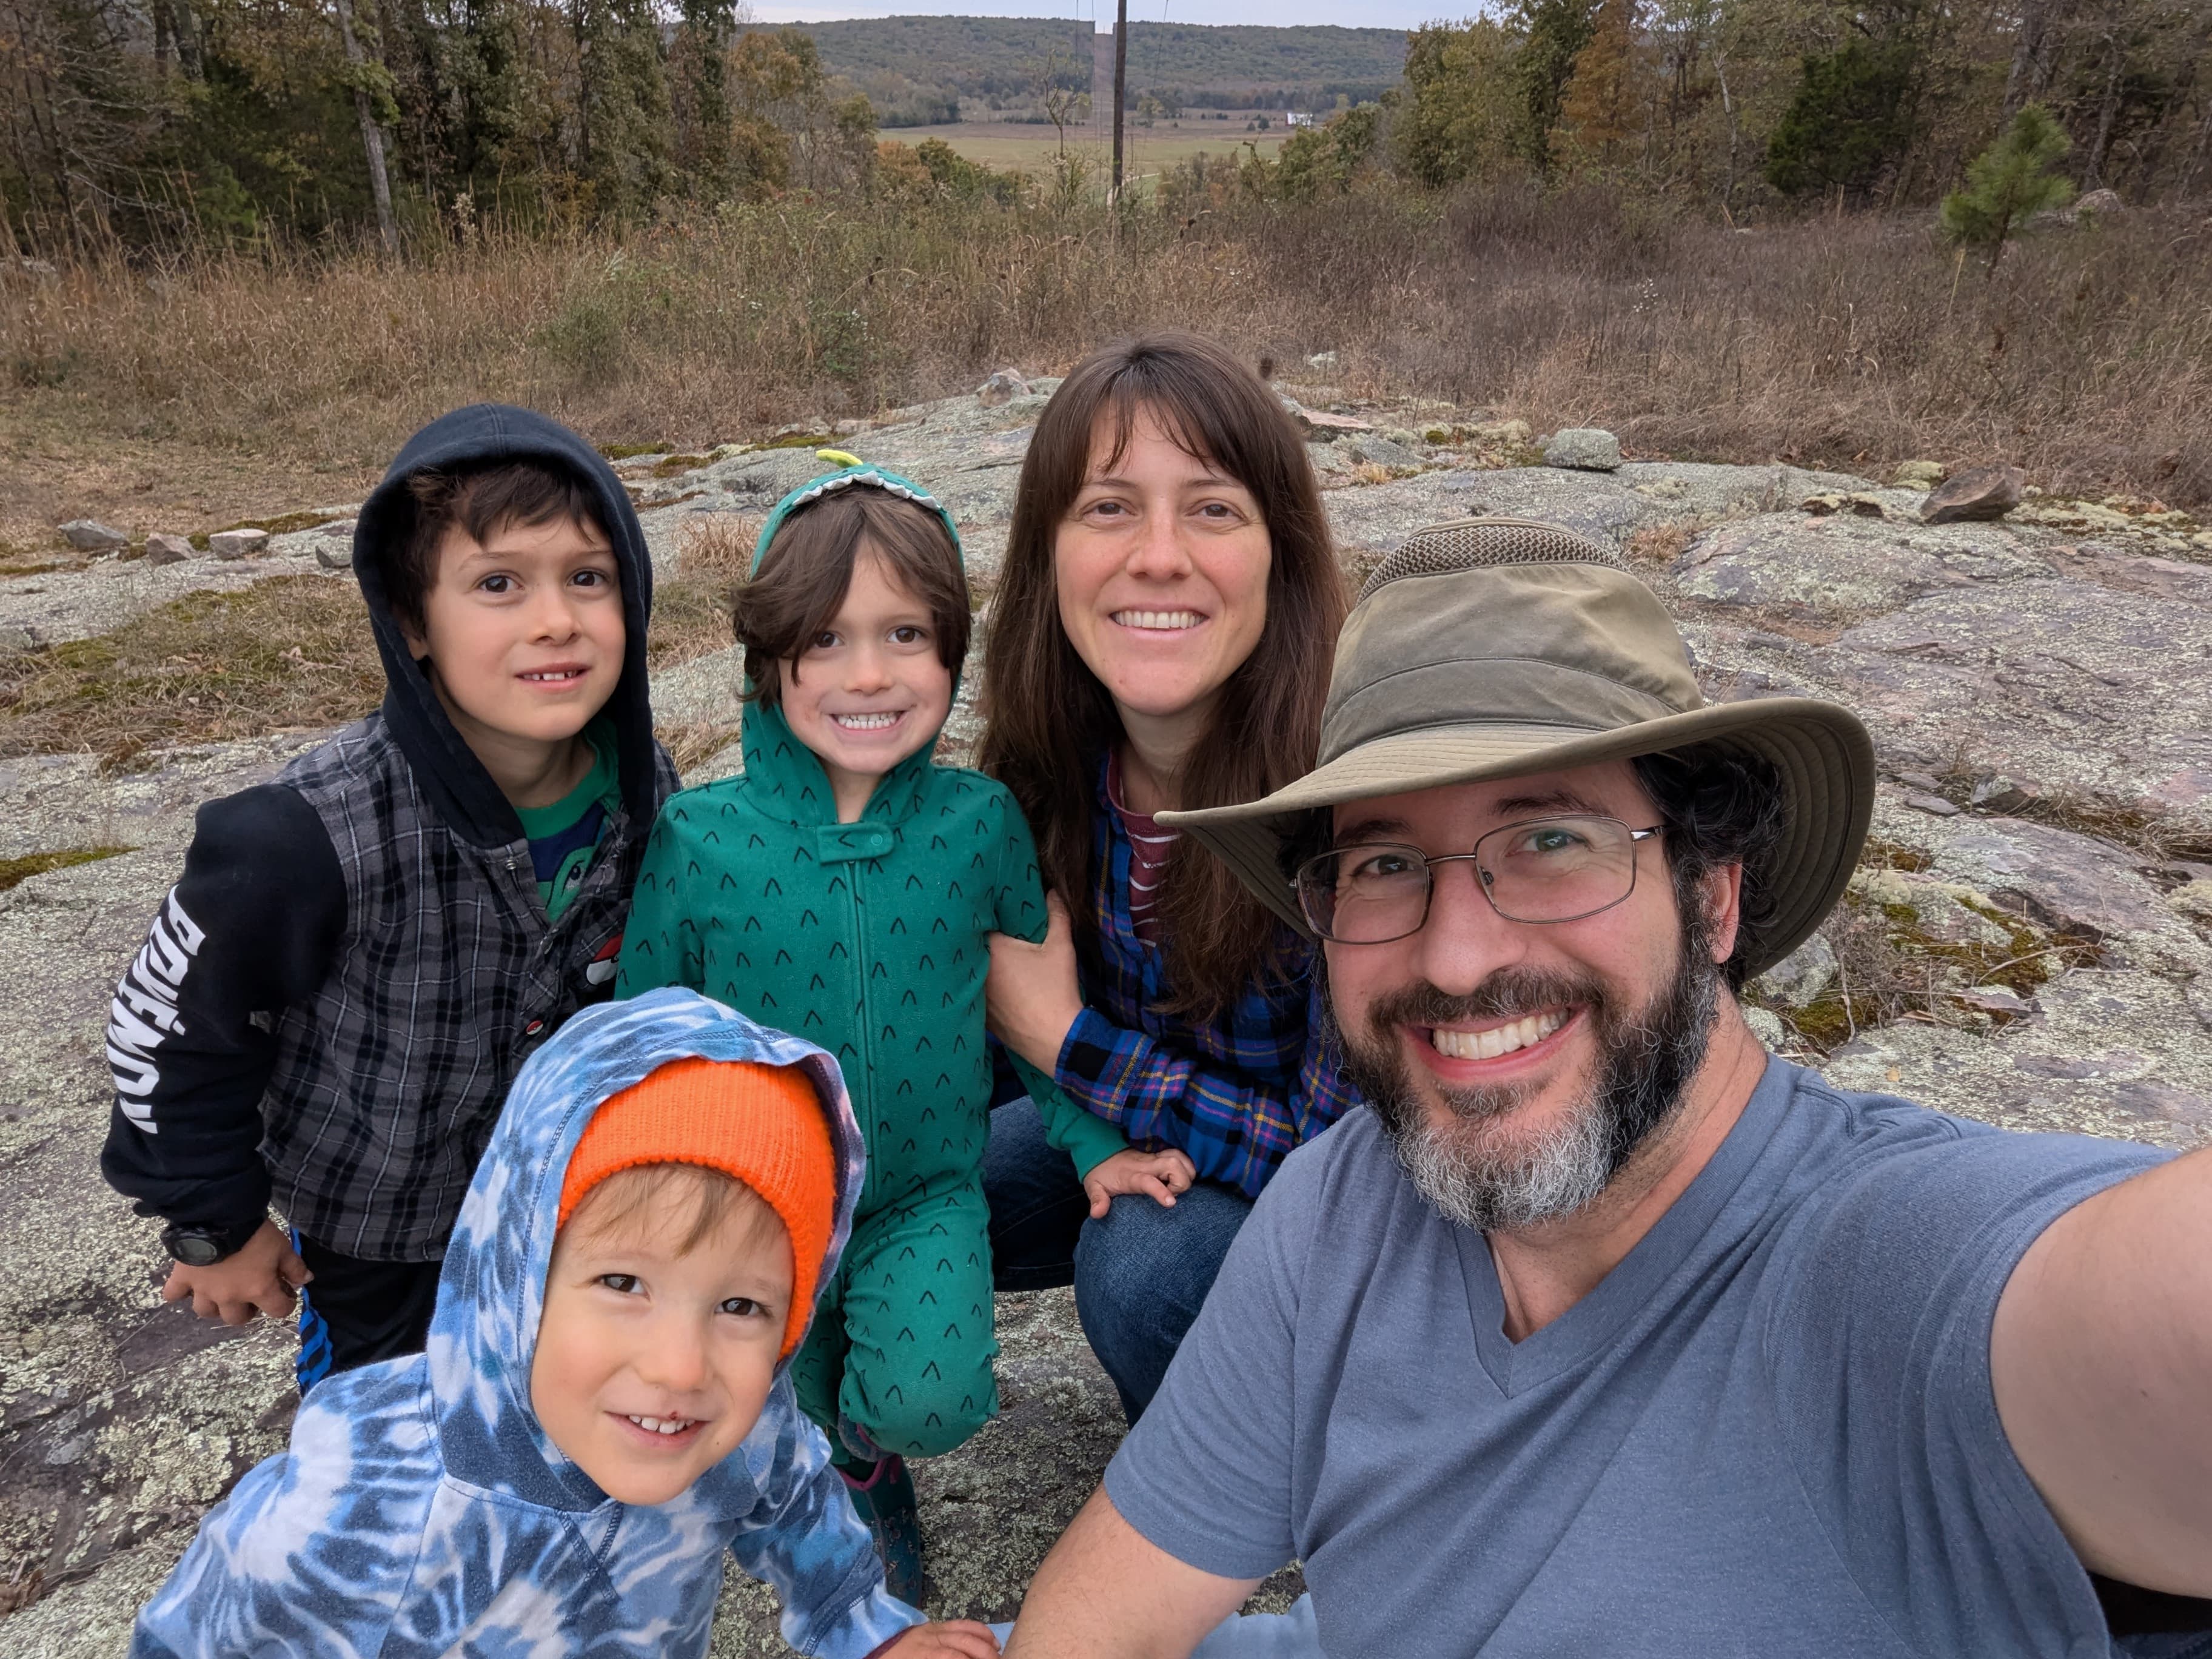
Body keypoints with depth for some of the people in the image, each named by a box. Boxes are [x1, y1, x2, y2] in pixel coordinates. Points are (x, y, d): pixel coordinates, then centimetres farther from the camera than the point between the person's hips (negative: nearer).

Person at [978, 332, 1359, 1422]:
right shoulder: (1056, 746, -14)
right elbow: (1045, 985, 1)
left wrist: (1068, 1044, -23)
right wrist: (1098, 1127, -20)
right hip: (1156, 1126, 6)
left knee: (1145, 1262, -31)